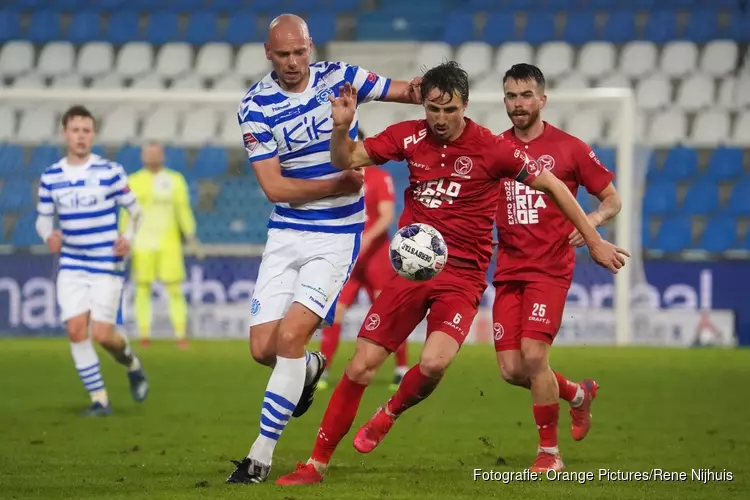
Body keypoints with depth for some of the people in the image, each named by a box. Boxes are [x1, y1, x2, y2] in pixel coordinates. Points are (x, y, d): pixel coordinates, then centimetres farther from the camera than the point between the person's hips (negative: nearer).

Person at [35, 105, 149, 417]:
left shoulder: (110, 172, -6)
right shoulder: (51, 177, 3)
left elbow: (134, 210, 3)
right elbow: (43, 218, 13)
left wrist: (129, 237, -16)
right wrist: (49, 235, -9)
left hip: (106, 265, -3)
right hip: (71, 265, 3)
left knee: (102, 333, -9)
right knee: (76, 330, -9)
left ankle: (133, 366, 25)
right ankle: (99, 400, 3)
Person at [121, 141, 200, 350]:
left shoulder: (175, 180, 7)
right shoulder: (134, 182, 7)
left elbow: (183, 210, 7)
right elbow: (127, 214, 8)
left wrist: (190, 236, -1)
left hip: (168, 244, 0)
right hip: (142, 245, 0)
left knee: (174, 289, -5)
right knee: (142, 289, 0)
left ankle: (181, 336, -4)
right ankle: (144, 336, 5)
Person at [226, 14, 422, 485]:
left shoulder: (339, 77, -3)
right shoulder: (256, 104, -6)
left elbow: (402, 90, 11)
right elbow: (274, 187, -11)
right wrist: (339, 185, -18)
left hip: (338, 237, -2)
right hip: (286, 235, 2)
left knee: (291, 336, -15)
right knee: (264, 348, -4)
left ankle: (262, 455, -7)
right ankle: (310, 368, 33)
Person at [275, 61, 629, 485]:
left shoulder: (492, 149, -9)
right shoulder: (409, 136, 0)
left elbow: (552, 186, -1)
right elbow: (346, 160, 5)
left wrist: (594, 241, 1)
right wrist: (342, 127, -17)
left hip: (462, 277, -3)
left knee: (433, 364, -26)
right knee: (361, 366, -3)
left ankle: (389, 415, 8)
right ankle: (318, 463, 9)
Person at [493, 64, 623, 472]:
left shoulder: (568, 148, -1)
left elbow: (612, 199, 5)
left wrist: (591, 221, -15)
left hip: (551, 267, -4)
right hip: (508, 269, 4)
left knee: (533, 354, -17)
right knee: (511, 369, -1)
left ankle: (549, 452, -2)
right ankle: (578, 394, 29)